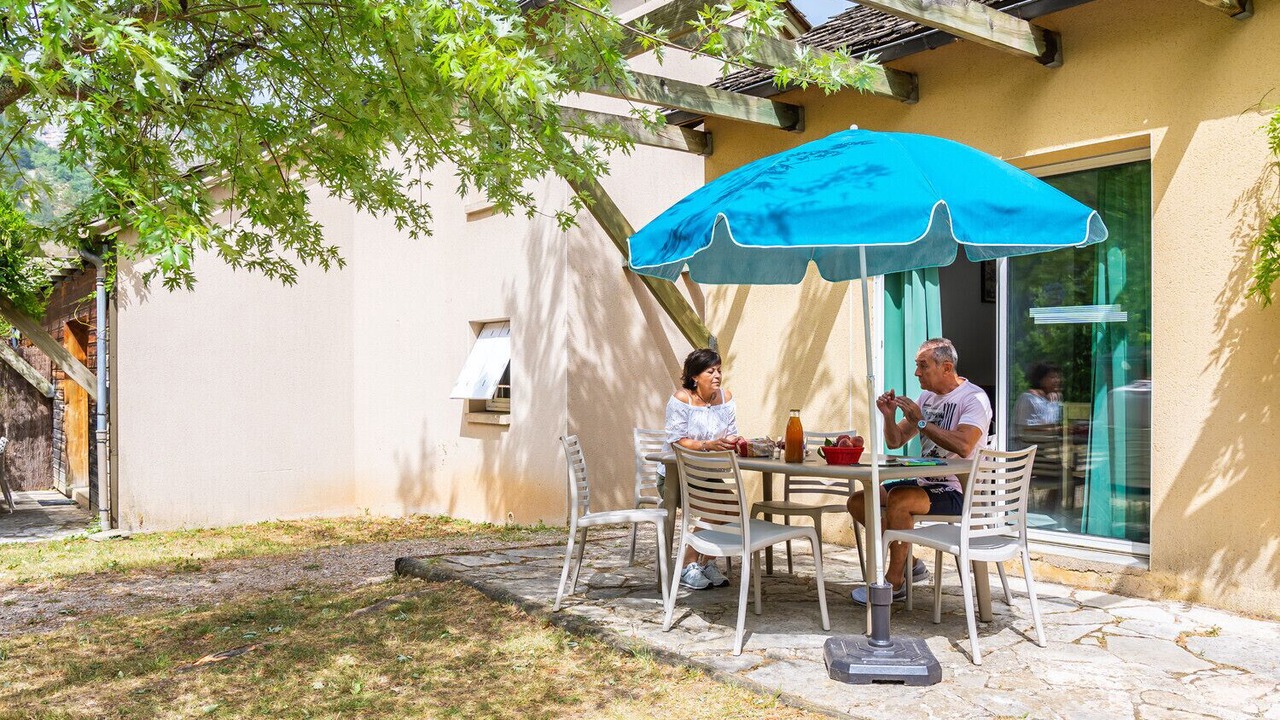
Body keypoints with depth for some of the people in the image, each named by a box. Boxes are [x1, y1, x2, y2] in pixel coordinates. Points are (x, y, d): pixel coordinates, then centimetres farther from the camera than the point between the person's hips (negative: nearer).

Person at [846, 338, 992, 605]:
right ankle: (908, 564, 9)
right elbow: (895, 441, 14)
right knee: (858, 501, 0)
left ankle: (894, 582, -18)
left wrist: (921, 421, -24)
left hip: (957, 491, -9)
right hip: (925, 482, 9)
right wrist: (890, 415, -6)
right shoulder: (927, 397, 14)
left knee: (897, 498, -33)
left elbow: (963, 447, -30)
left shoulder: (974, 398, -11)